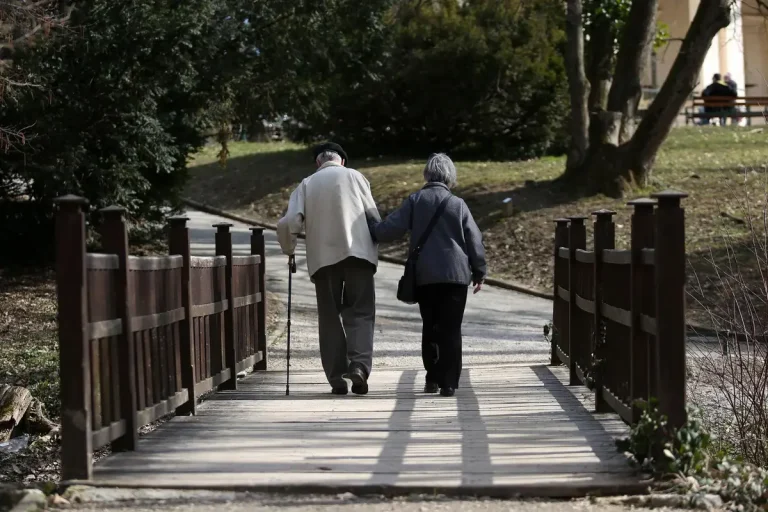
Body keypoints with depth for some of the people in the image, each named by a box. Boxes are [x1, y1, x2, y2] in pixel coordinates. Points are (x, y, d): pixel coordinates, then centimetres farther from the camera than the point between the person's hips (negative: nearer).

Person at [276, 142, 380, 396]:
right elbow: (374, 216, 4)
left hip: (323, 258, 1)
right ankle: (359, 364, -20)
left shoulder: (307, 184, 11)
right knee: (360, 311, 1)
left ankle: (336, 377, 2)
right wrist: (373, 246, 19)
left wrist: (289, 249, 17)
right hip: (357, 252, -1)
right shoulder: (354, 176, 9)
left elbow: (289, 223, -1)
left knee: (329, 317, 7)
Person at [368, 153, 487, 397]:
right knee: (451, 329, 1)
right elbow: (474, 240, 0)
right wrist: (479, 272, 10)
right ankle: (448, 383, -3)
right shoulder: (458, 204, -2)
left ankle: (432, 378, 15)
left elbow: (391, 229, -5)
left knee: (430, 327, 15)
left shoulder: (415, 201, -1)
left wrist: (370, 229, 13)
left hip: (424, 276, 1)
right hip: (455, 275, -1)